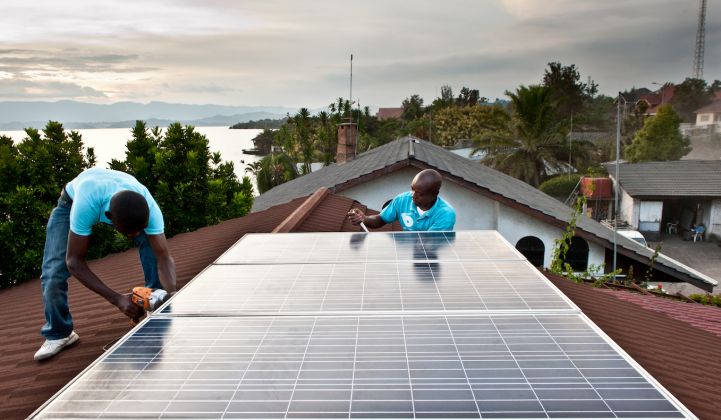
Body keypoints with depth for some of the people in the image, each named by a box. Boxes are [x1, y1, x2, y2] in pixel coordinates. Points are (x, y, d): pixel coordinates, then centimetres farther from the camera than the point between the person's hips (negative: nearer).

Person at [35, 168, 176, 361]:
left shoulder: (149, 207, -40)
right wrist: (117, 299, -44)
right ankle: (58, 334, 9)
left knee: (154, 248, -20)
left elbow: (164, 259, -36)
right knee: (53, 270, -16)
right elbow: (74, 261, -38)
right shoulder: (86, 204, -47)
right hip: (73, 201, -1)